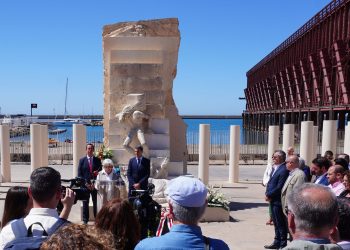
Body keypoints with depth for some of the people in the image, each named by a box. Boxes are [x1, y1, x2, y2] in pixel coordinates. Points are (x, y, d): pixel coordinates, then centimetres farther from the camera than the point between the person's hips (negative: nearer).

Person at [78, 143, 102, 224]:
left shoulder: (97, 160, 7)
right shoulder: (82, 160, 4)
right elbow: (79, 174, 2)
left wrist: (97, 172, -13)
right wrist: (85, 183, -7)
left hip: (95, 184, 0)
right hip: (85, 184, 0)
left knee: (96, 202, 1)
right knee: (85, 203, 4)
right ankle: (85, 220, 13)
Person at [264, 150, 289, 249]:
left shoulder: (284, 170, -18)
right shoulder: (275, 168, 11)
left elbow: (279, 187, -22)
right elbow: (270, 182, 15)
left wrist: (269, 195, -13)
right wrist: (267, 194, 1)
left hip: (278, 200, -9)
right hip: (273, 200, 9)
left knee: (281, 224, 3)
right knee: (276, 223, 18)